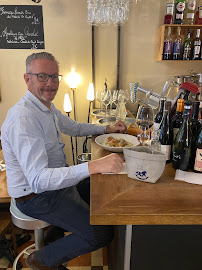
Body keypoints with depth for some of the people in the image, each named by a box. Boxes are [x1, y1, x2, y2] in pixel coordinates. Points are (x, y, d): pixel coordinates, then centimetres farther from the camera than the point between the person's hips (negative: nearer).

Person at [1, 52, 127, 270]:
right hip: (36, 196, -9)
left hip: (58, 177, 9)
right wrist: (93, 166, -48)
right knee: (102, 234, -12)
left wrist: (107, 129, 6)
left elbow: (74, 127, 18)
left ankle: (59, 228, 34)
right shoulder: (23, 118, -29)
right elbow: (38, 179, -37)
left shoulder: (47, 107, 3)